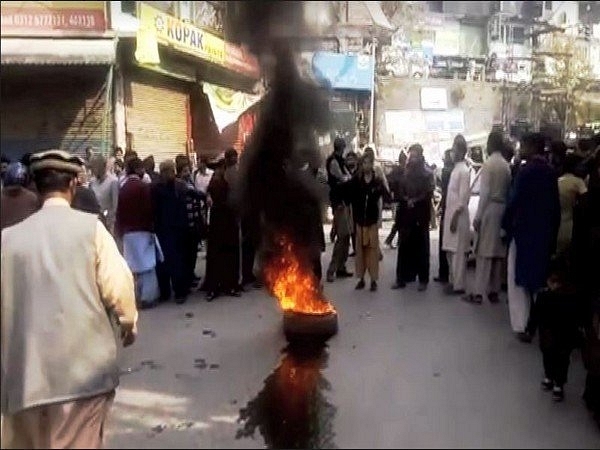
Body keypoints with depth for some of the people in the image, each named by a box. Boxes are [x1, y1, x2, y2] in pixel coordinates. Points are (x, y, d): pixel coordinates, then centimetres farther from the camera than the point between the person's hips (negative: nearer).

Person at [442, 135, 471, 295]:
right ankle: (453, 280, 24)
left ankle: (459, 285, 2)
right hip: (450, 214, 9)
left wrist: (456, 216, -19)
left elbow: (463, 197, -17)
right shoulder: (455, 169, 14)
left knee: (458, 252, -4)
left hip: (458, 216, -9)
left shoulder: (464, 170, -13)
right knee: (450, 251, 14)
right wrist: (450, 216, 14)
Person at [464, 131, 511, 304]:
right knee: (498, 252, 10)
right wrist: (506, 209, 8)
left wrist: (477, 216, -11)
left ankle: (478, 292, -2)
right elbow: (509, 190, 4)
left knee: (484, 252, -4)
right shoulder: (507, 165, 7)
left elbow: (484, 193, -14)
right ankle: (494, 291, 16)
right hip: (503, 210, 6)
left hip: (489, 209, -6)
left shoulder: (488, 164, -10)